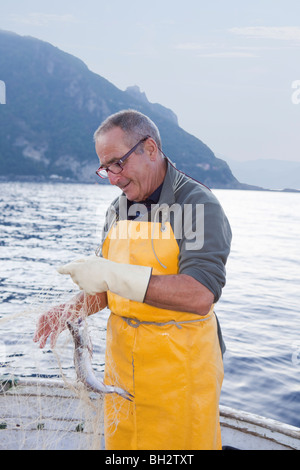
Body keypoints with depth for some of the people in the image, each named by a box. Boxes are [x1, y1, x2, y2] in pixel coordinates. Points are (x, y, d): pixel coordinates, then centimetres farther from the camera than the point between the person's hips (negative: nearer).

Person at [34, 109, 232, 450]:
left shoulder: (198, 204, -15)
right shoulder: (117, 210, 7)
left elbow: (200, 296, -29)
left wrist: (113, 275, -29)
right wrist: (70, 312, -5)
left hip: (180, 369, -6)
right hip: (122, 361, 6)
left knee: (181, 443, 10)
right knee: (120, 441, 20)